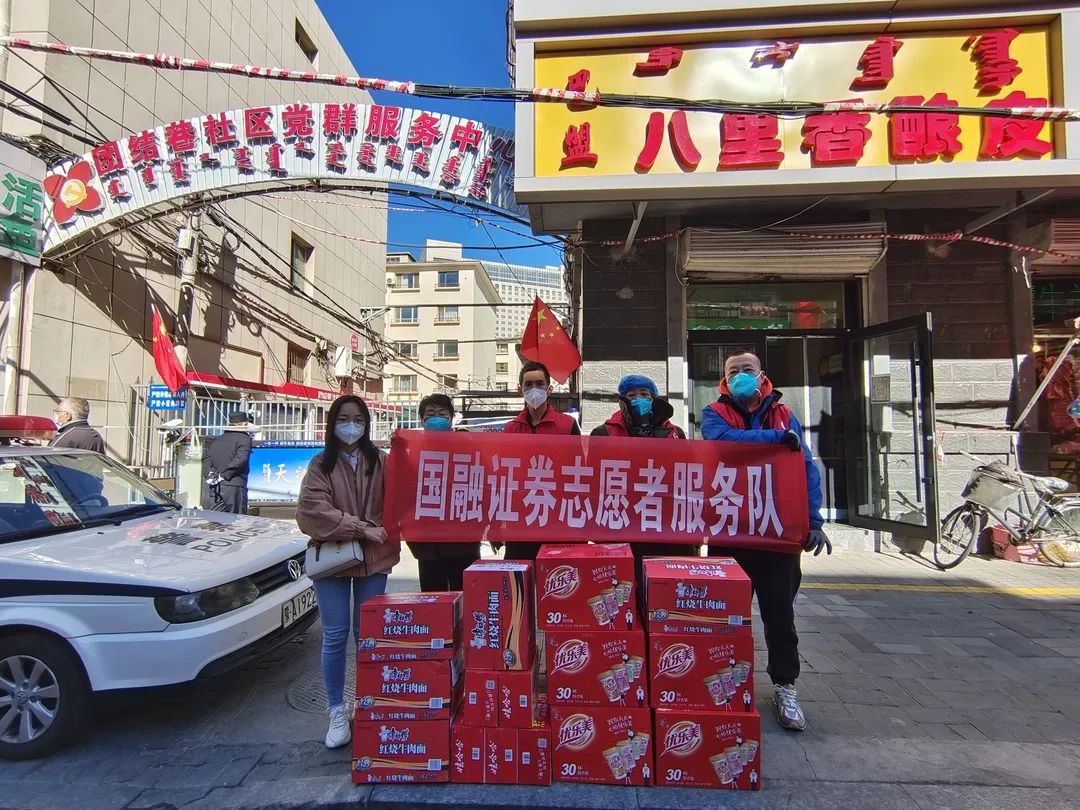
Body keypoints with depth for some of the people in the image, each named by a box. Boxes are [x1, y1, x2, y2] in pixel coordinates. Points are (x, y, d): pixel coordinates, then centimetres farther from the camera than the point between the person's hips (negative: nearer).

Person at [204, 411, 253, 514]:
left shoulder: (215, 441, 19)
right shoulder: (245, 439, -2)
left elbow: (208, 462, 10)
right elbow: (240, 460, -15)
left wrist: (212, 475, -2)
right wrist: (224, 475, -11)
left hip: (214, 489, 6)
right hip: (234, 487, -6)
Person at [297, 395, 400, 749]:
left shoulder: (380, 461, 2)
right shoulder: (321, 464, 1)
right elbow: (312, 511, -10)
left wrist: (385, 536, -14)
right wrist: (362, 529, -16)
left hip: (373, 559, 1)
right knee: (335, 637, 6)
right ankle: (337, 712, 23)